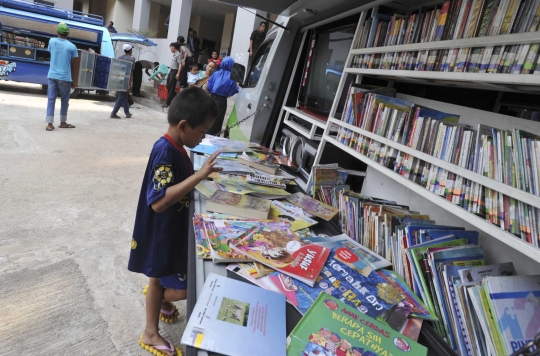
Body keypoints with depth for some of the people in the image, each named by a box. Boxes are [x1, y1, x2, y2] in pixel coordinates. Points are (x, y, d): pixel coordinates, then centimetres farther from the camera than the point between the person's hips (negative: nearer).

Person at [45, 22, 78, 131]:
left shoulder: (52, 41, 3)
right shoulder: (72, 47, -6)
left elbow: (51, 54, 19)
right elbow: (73, 65, -3)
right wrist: (74, 80, 5)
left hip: (52, 75, 3)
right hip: (65, 77, -3)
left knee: (51, 99, 4)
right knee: (64, 101, 11)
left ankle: (49, 124, -1)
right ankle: (63, 122, 21)